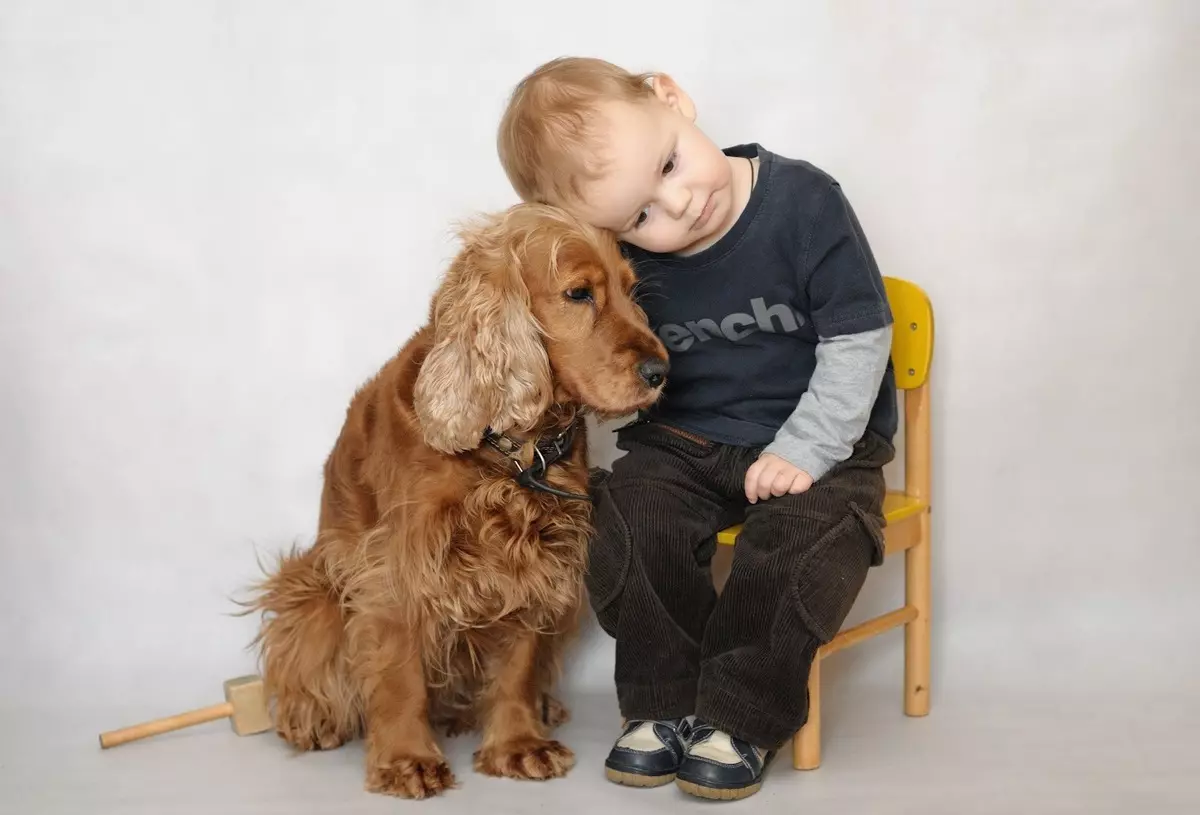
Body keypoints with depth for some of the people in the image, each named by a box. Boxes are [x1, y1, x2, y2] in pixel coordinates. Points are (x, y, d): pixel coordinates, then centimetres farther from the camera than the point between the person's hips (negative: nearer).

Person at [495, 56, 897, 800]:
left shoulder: (804, 202, -17)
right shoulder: (627, 259, -7)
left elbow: (858, 340, -13)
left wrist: (804, 451, -19)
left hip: (813, 440, -3)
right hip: (684, 442, 3)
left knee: (808, 538, -30)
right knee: (630, 521, -22)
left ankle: (741, 715, -11)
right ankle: (666, 701, -3)